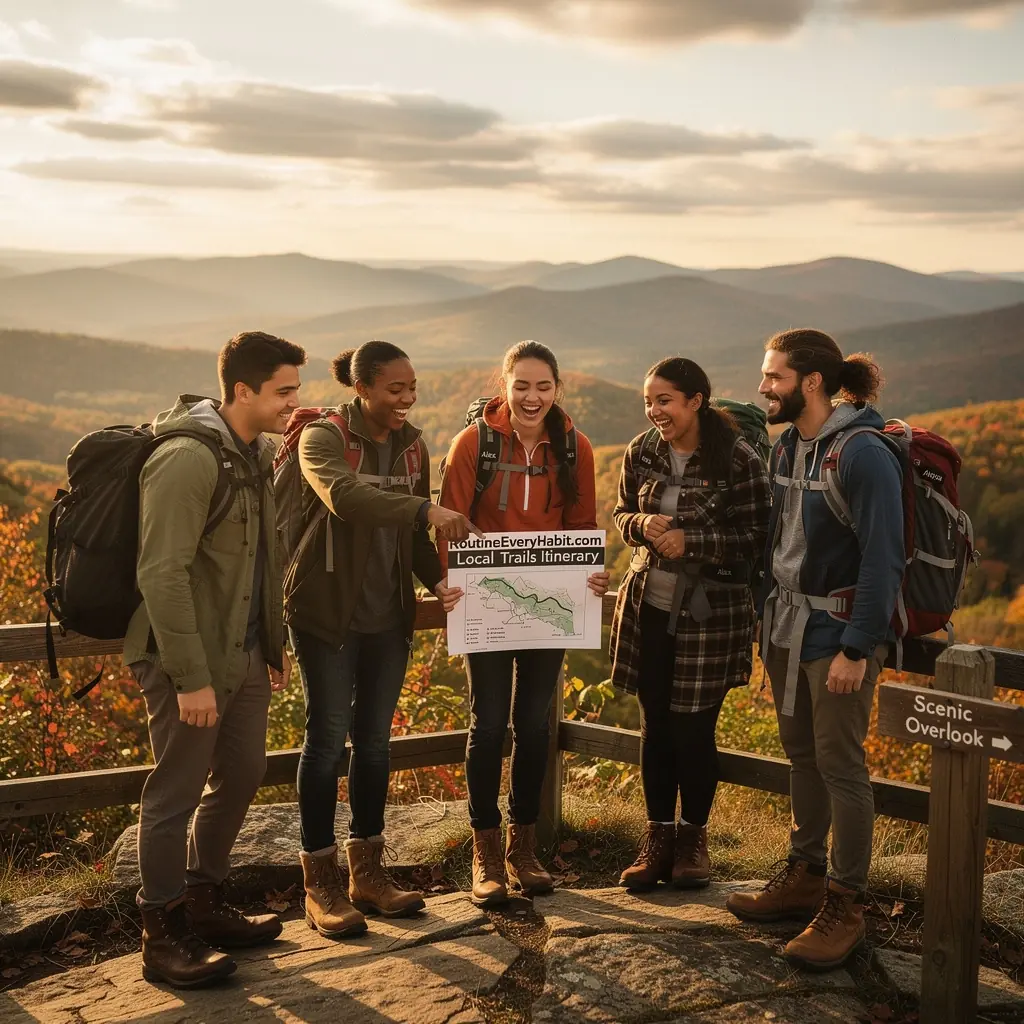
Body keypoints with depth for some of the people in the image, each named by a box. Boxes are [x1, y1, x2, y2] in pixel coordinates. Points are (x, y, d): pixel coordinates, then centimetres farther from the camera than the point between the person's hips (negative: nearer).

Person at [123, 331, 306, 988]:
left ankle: (205, 905, 34)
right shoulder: (187, 460, -20)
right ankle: (163, 938, 16)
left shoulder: (256, 452, 9)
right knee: (176, 794, 2)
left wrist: (275, 641, 17)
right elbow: (162, 576, -23)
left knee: (243, 774, 17)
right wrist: (191, 679, -23)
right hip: (188, 661, -9)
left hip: (244, 654, 9)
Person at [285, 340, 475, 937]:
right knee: (328, 738, -1)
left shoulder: (412, 445, 7)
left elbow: (414, 534, 9)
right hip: (328, 614, -6)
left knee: (375, 740, 12)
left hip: (389, 618, 6)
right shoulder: (323, 438, -12)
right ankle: (321, 884, 10)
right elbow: (345, 497, -33)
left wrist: (437, 580, -10)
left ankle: (367, 873, 24)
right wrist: (427, 510, -42)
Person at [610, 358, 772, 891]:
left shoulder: (738, 460, -12)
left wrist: (692, 542, -20)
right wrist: (643, 524, -10)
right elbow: (622, 513, 13)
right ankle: (658, 837, 24)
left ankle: (693, 838, 23)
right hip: (648, 607, 4)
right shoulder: (641, 452, 3)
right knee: (655, 725, 10)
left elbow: (755, 536, -10)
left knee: (694, 727, 3)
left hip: (709, 613, -4)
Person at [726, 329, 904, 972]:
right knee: (801, 754, 16)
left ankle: (846, 907, 11)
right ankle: (805, 877, 30)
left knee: (840, 764, -1)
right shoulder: (787, 446, 7)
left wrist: (857, 648, -19)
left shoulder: (863, 453, -17)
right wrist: (768, 621, 12)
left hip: (839, 630, -7)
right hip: (787, 625, 8)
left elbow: (883, 559, -18)